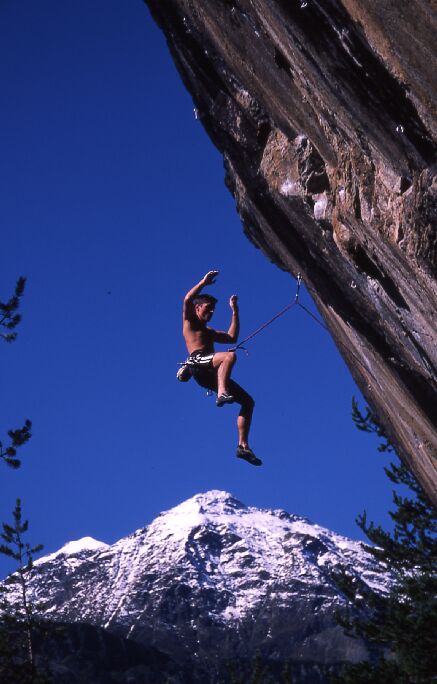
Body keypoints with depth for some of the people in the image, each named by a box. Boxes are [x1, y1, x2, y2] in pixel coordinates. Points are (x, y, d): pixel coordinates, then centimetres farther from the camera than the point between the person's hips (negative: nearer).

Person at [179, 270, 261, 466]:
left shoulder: (209, 332, 38)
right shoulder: (189, 322, 17)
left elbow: (232, 337, 35)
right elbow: (187, 299, -2)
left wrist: (234, 311, 37)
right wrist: (205, 281, 2)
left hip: (210, 374, 8)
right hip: (197, 363, -8)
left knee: (248, 401, -1)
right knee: (229, 356, -36)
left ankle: (243, 445, -6)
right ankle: (222, 394, -51)